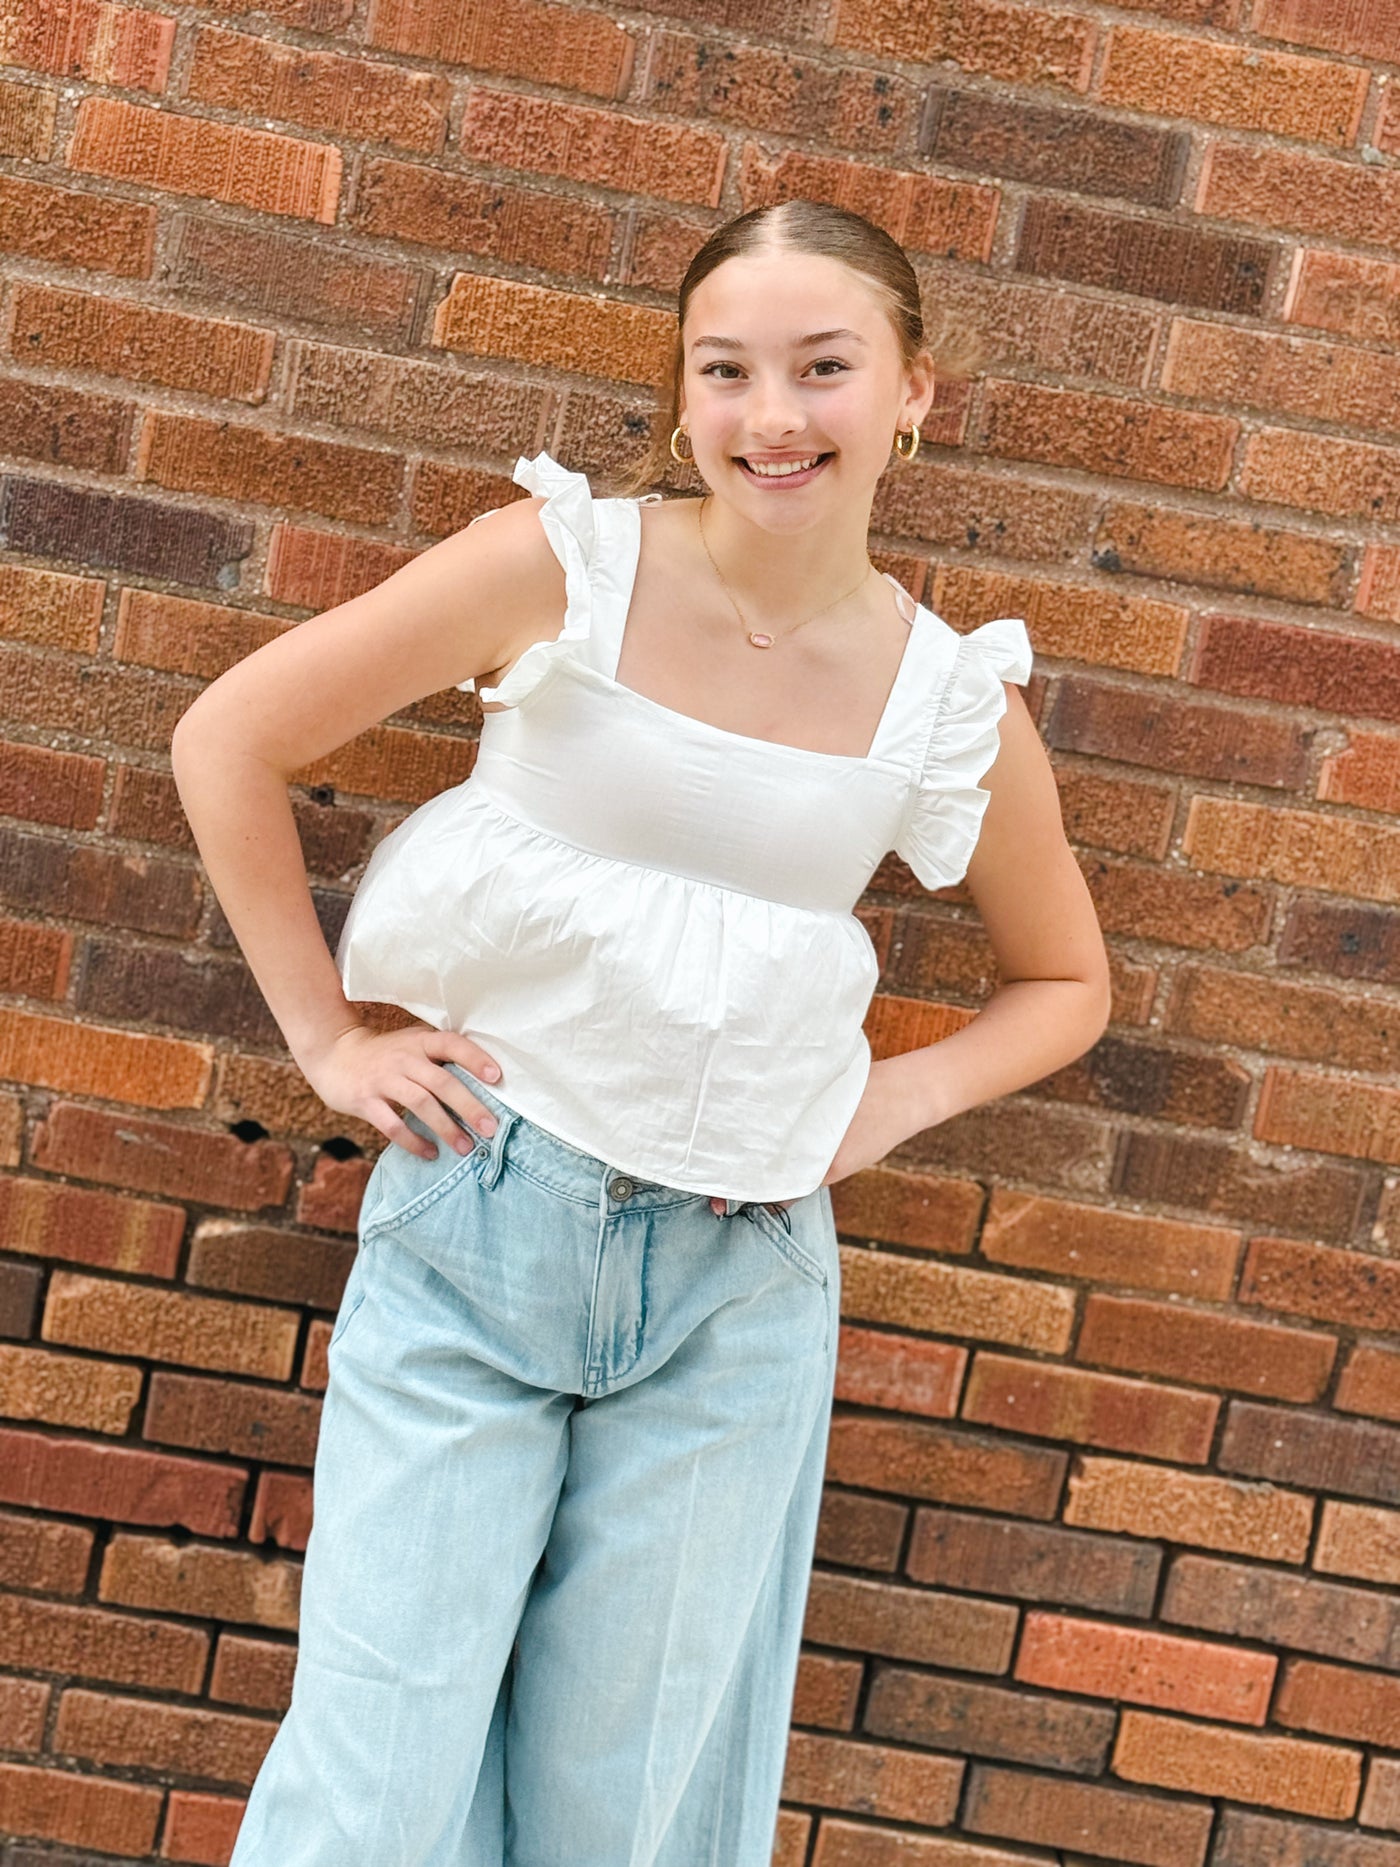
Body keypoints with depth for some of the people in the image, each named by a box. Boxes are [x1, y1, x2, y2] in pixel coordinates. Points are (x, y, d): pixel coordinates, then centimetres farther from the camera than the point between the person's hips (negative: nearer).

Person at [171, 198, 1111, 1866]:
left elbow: (1066, 985, 15)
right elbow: (228, 743, -2)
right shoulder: (562, 567, -9)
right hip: (475, 1227, -2)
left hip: (740, 1289, 2)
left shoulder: (953, 703, -2)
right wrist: (327, 1040, -2)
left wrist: (888, 1104, -1)